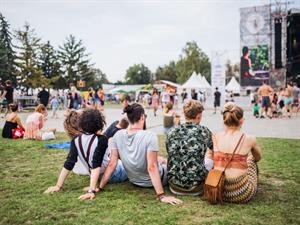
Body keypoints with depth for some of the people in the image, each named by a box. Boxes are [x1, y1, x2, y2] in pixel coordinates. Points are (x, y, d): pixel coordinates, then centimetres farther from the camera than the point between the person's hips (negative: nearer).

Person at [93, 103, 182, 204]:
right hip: (152, 181, -5)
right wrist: (161, 196, -26)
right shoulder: (150, 136, -29)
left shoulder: (118, 135, -14)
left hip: (134, 180, 5)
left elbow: (112, 164, -13)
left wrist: (99, 188, -5)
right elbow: (152, 168, -30)